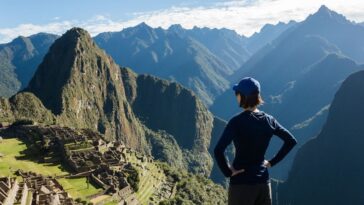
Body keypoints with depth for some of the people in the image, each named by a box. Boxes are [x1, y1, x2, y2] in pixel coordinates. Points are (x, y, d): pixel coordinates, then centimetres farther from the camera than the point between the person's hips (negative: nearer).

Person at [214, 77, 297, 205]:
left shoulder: (237, 121, -16)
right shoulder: (268, 120, 1)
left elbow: (218, 150, -25)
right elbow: (291, 141, 11)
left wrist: (227, 172, -12)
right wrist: (272, 162, 10)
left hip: (241, 183, -5)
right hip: (263, 182, 5)